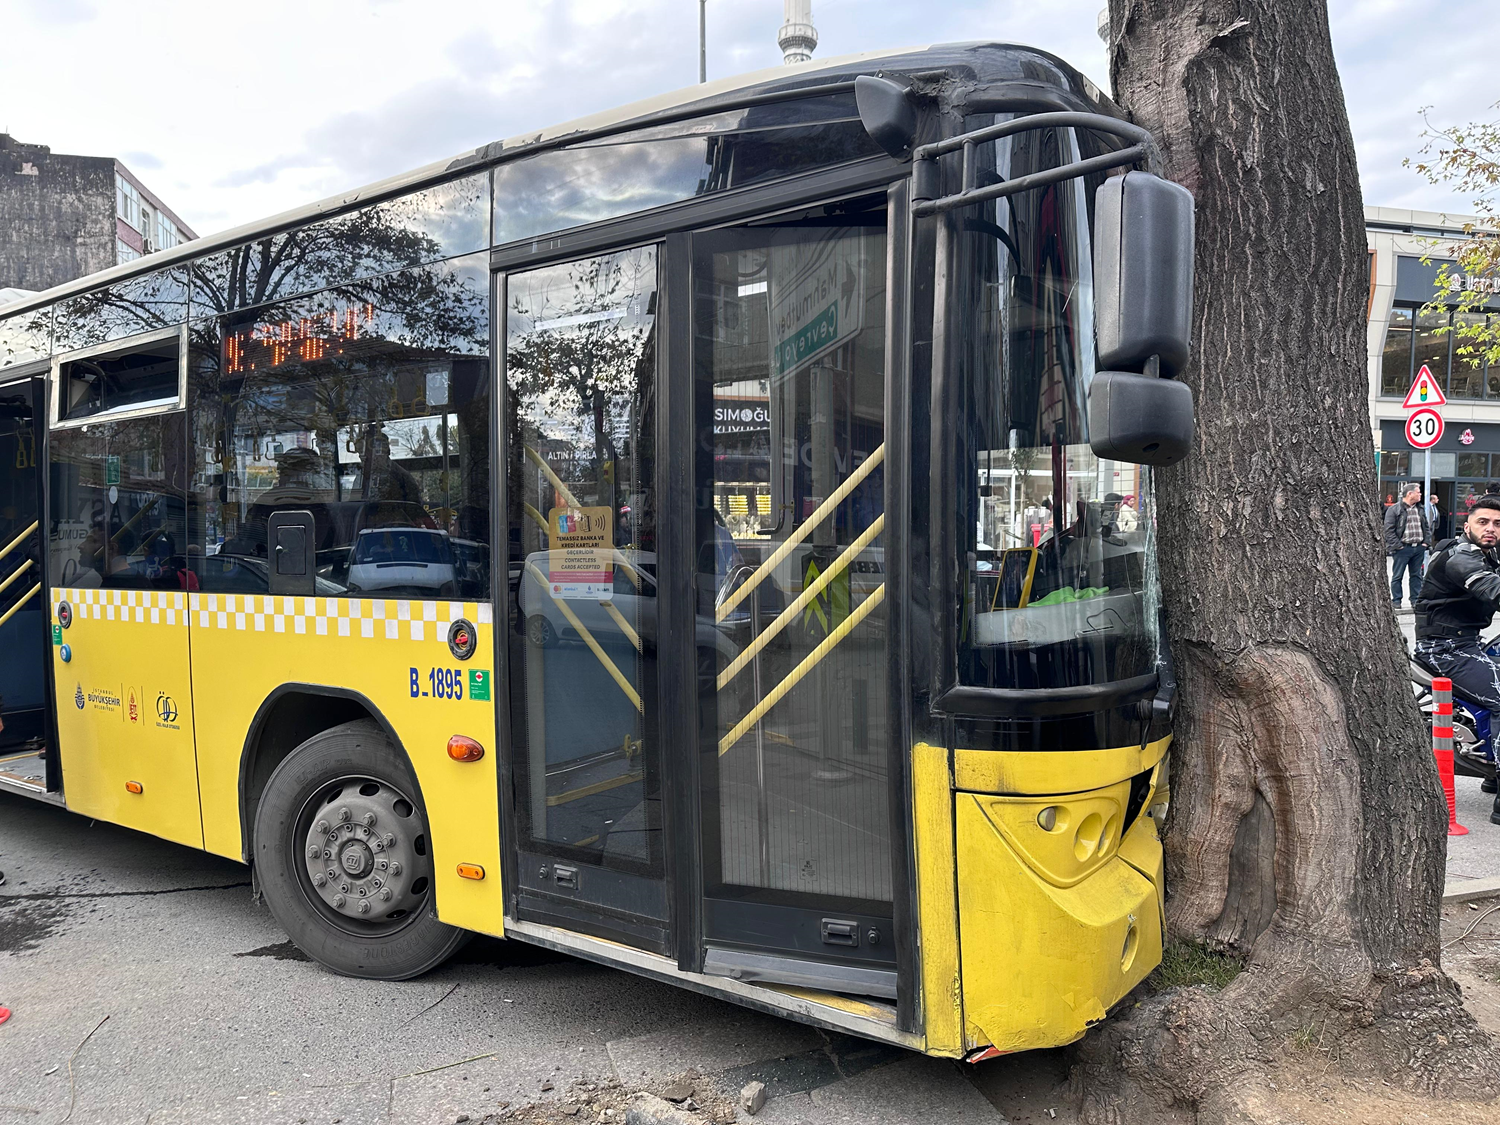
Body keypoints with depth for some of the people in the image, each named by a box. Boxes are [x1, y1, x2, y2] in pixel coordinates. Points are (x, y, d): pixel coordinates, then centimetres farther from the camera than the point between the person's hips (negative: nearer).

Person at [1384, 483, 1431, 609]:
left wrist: (1426, 542, 6)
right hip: (1402, 548, -6)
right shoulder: (1394, 509, -7)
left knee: (1416, 575, 11)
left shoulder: (1420, 510, 14)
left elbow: (1427, 527, 19)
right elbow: (1389, 530, -11)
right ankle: (1396, 600, 8)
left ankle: (1415, 599, 19)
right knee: (1397, 576, 1)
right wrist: (1397, 545, -16)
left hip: (1419, 548, 6)